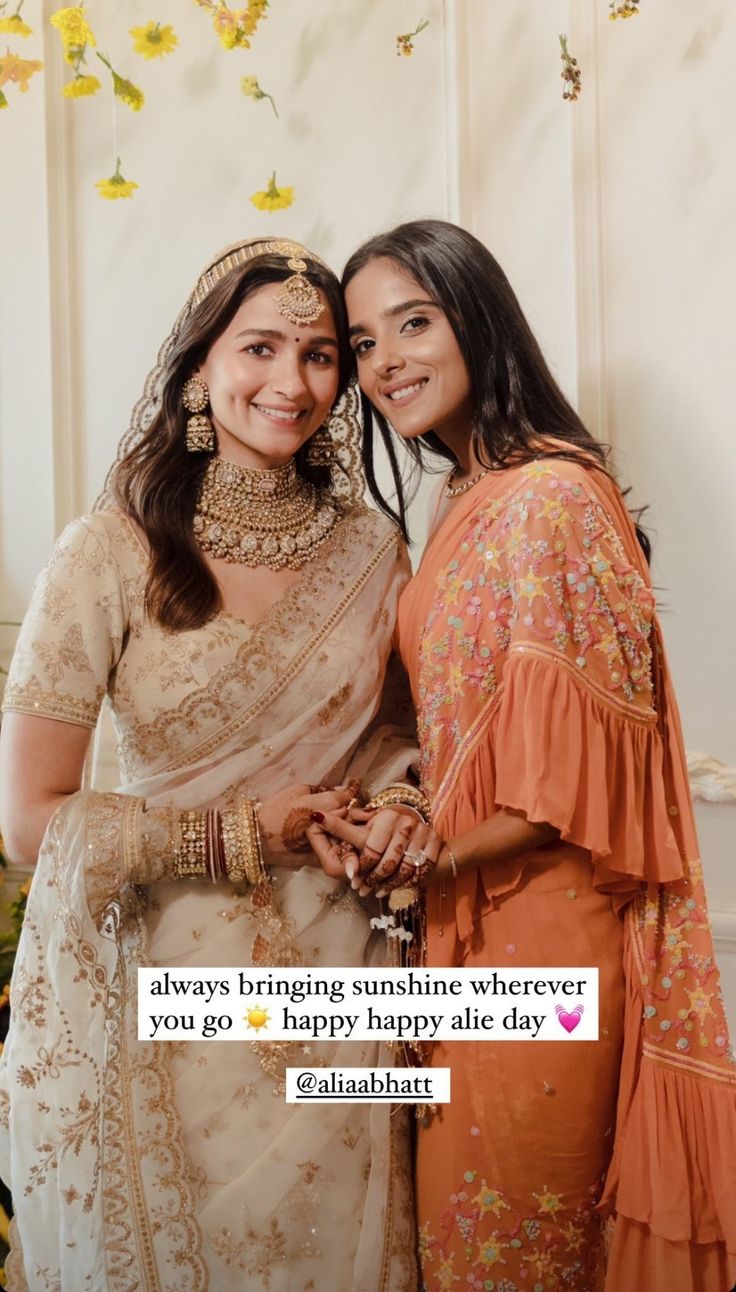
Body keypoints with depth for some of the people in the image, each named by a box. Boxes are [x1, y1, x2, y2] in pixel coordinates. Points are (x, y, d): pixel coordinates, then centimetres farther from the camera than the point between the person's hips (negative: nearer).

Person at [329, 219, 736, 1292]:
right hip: (470, 919, 8)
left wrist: (436, 857, -15)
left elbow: (578, 764, -19)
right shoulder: (462, 502, 10)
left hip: (540, 934, -8)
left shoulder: (550, 494, -18)